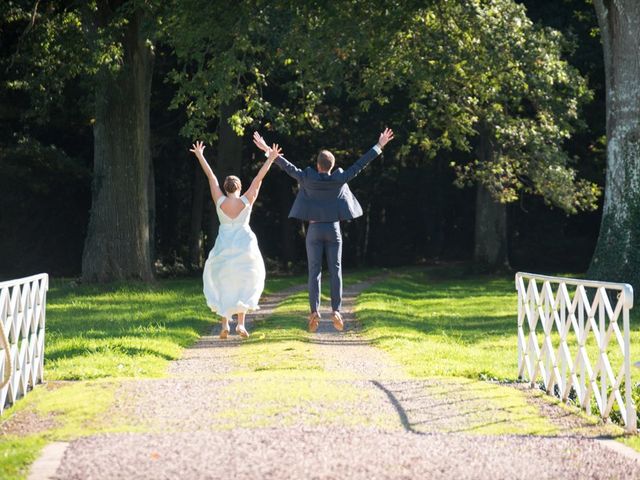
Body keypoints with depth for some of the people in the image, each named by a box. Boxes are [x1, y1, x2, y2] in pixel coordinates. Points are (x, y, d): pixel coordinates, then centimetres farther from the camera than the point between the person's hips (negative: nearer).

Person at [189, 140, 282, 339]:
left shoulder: (220, 201, -5)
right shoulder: (246, 201, -6)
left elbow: (211, 177, 1)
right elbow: (259, 178, -3)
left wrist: (200, 156, 6)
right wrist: (270, 159, 0)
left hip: (224, 247, 0)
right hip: (244, 246, 0)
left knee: (223, 285, 10)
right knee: (244, 285, 10)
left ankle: (225, 323, 0)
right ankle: (241, 323, -2)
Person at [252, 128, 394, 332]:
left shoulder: (308, 179, -7)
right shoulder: (339, 180, -6)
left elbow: (288, 167, -3)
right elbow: (360, 164, -2)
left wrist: (267, 150, 4)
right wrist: (379, 146, 5)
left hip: (314, 230, 0)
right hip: (333, 230, 0)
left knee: (314, 271, 2)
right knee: (335, 271, 4)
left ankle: (314, 311, -6)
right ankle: (336, 310, -3)